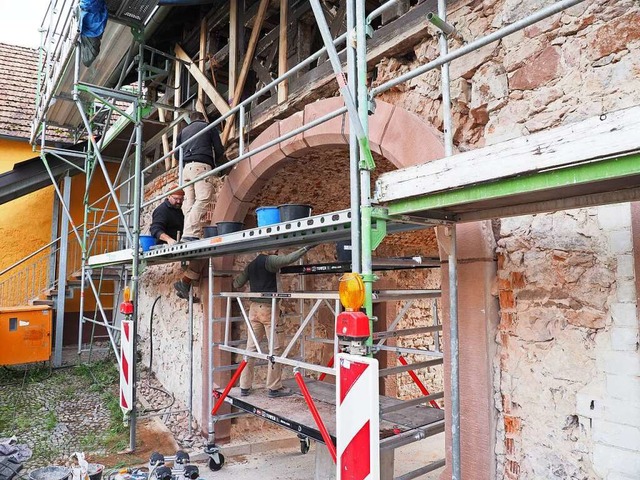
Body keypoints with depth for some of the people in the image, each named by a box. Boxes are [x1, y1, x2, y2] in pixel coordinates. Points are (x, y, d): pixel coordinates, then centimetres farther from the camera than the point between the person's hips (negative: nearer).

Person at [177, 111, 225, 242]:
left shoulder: (183, 131, 28)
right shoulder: (209, 127, 17)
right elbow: (219, 150, 10)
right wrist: (215, 163, 29)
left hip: (186, 167, 5)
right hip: (201, 166, -5)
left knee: (189, 203, 1)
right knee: (202, 200, -16)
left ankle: (188, 235, -11)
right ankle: (191, 234, -31)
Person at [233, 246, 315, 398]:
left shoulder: (251, 265, 14)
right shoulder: (269, 260, -8)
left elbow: (236, 284, 19)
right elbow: (287, 259, -24)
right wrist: (306, 248, -21)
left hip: (254, 308, 7)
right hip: (268, 307, -7)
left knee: (251, 347, 10)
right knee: (276, 348, 0)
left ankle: (245, 387, 14)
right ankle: (274, 388, 5)